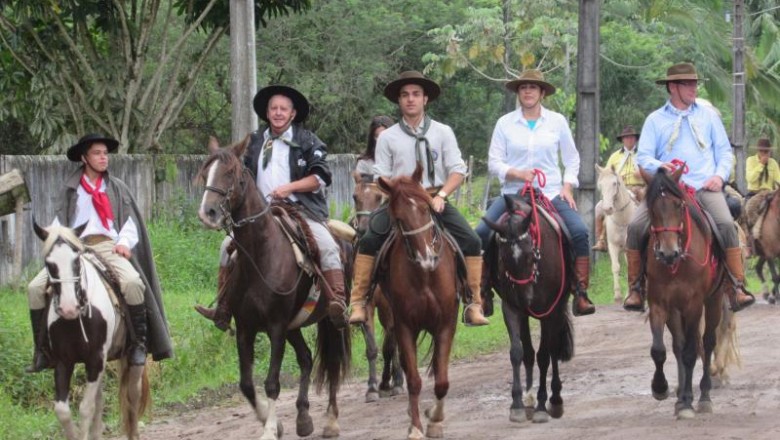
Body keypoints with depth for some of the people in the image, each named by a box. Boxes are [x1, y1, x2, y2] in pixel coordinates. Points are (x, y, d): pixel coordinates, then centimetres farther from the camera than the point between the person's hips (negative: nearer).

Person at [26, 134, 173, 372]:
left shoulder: (117, 187, 15)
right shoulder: (71, 189, 16)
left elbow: (130, 220, 11)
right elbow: (60, 221, 15)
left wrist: (125, 242, -8)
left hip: (108, 246, -2)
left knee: (133, 282, -32)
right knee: (35, 288, -15)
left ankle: (139, 343, -17)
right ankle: (42, 350, -4)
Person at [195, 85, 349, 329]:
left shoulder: (307, 141, 4)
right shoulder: (256, 141, 16)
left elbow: (321, 176, -4)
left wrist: (290, 188, -15)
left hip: (302, 210, -4)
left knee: (328, 246, -28)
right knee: (230, 244, -4)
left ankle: (339, 306, -33)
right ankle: (222, 310, 1)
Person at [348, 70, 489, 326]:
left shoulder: (442, 132, 7)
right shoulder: (388, 137, 8)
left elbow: (457, 170, 3)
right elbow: (382, 178, 6)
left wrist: (441, 195, -14)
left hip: (436, 201, 0)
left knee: (471, 241, -19)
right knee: (368, 242, -20)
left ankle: (475, 305, -12)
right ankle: (358, 303, -14)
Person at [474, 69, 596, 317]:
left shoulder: (557, 121, 6)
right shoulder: (505, 123, 4)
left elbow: (571, 159, 13)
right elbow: (494, 162, 3)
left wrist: (567, 187, -1)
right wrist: (517, 173, -15)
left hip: (551, 193, 0)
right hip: (513, 193, 0)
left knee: (579, 232, -24)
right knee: (480, 234, -18)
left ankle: (581, 295, -18)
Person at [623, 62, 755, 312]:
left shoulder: (708, 115, 15)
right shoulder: (655, 120, 11)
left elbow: (724, 150, 16)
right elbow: (643, 156, 6)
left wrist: (720, 175, -3)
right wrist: (659, 166, -16)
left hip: (704, 187, 0)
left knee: (726, 224, -29)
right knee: (636, 227, -20)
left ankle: (737, 288, -25)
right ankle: (635, 289, -8)